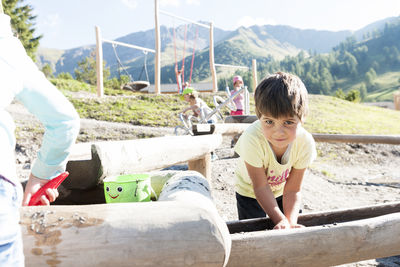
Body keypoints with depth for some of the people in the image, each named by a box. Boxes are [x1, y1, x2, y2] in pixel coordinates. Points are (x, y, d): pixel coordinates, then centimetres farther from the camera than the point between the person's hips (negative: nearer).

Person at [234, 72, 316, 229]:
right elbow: (261, 187, -28)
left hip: (281, 189, 3)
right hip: (250, 190, -2)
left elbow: (293, 190, -21)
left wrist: (291, 221, -36)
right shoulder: (253, 139, -39)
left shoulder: (305, 143, -30)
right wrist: (281, 220, -34)